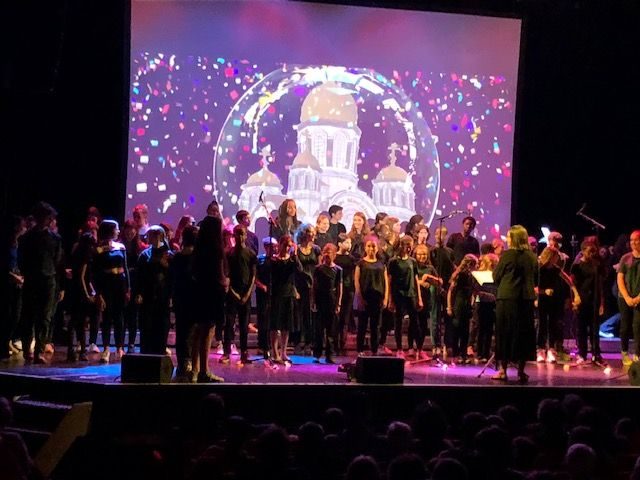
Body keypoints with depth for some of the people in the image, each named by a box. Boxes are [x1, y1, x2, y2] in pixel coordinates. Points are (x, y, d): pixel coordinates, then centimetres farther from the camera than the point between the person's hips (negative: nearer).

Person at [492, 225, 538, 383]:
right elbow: (535, 279, 13)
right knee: (524, 333, 10)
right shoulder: (532, 256, 4)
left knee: (505, 333, 4)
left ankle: (503, 370, 6)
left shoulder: (507, 255, -9)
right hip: (526, 299, 4)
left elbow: (496, 277, -2)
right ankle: (521, 371, 11)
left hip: (507, 298, -4)